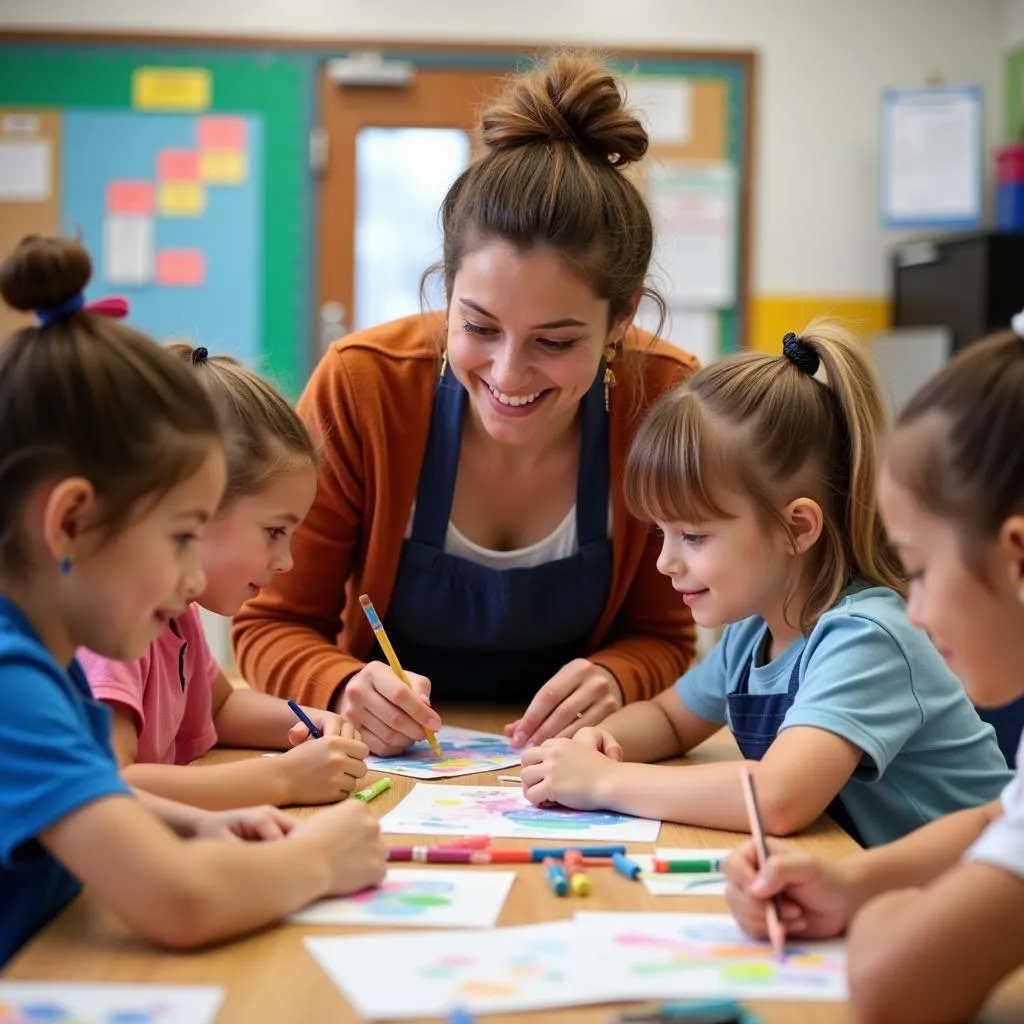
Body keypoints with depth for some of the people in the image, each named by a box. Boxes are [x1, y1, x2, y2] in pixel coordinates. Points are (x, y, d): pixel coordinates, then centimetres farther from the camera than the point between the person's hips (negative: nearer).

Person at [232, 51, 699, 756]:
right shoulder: (361, 383, -19)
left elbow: (661, 636, -4)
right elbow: (272, 626, -9)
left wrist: (614, 683, -26)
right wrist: (346, 692, -30)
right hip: (386, 765, 0)